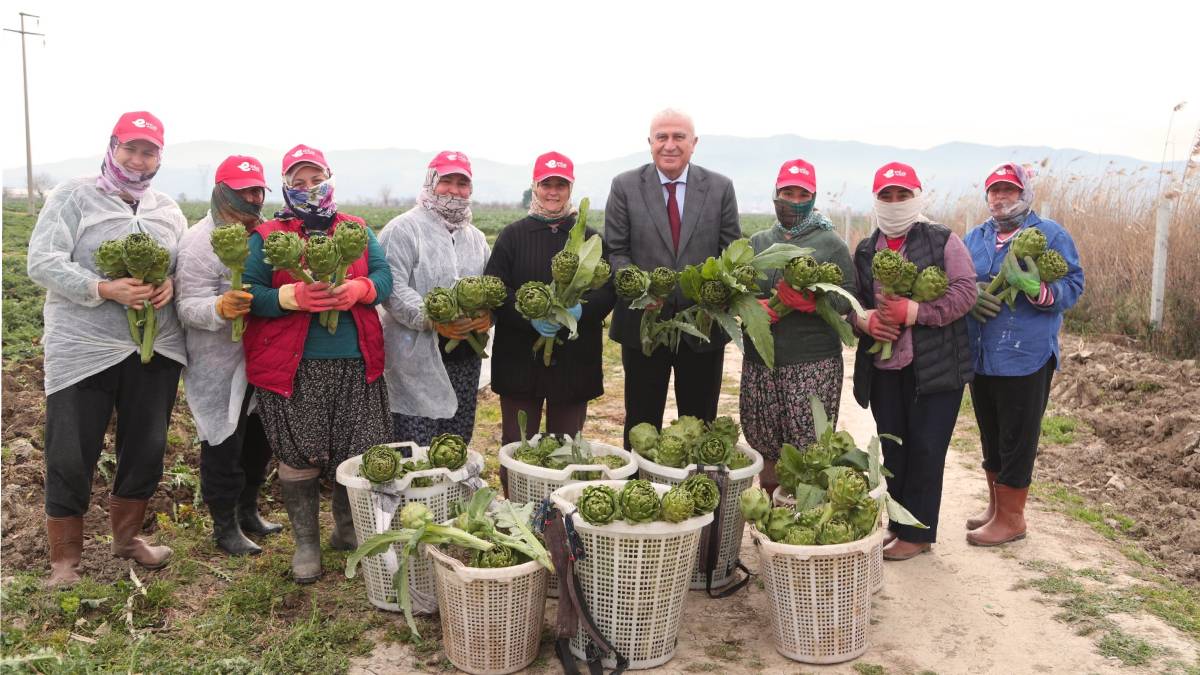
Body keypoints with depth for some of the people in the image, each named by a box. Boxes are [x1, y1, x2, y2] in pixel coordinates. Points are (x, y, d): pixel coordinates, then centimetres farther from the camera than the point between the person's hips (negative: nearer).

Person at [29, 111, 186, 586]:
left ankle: (127, 536, 34)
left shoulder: (169, 211, 12)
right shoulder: (72, 196, -3)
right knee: (71, 458, 2)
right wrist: (105, 289, -24)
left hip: (155, 350, 5)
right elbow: (42, 263, -11)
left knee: (146, 449, 14)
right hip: (83, 350, -4)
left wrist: (171, 285, -9)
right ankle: (65, 559, 19)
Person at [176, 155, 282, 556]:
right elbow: (188, 306, -19)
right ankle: (224, 527, 19)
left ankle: (248, 511, 36)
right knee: (223, 445, 3)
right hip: (219, 366, -7)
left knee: (258, 438, 17)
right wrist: (221, 308, -39)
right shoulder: (201, 242, -13)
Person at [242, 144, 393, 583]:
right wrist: (294, 297, -22)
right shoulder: (267, 237, 4)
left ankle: (348, 531, 30)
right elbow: (250, 292, -6)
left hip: (355, 364, 3)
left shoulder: (357, 230, 13)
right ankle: (306, 543, 22)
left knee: (357, 454, 8)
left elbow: (383, 276, 4)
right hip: (293, 367, -2)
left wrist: (358, 289, -17)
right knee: (298, 458, 4)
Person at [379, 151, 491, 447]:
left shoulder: (475, 237, 18)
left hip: (466, 359, 7)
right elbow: (392, 288, -15)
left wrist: (488, 314, -4)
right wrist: (432, 319, -26)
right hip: (417, 359, -6)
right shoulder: (403, 229, -5)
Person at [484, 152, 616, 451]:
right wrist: (529, 317, -20)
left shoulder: (589, 238, 10)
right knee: (517, 446, 5)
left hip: (574, 360, 1)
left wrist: (581, 309, -18)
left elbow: (608, 291, 3)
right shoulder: (513, 235, 6)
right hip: (520, 359, -1)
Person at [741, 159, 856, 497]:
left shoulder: (831, 244, 4)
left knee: (809, 448, -7)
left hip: (813, 365, -4)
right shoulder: (758, 242, 15)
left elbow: (848, 298, -2)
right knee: (763, 443, 8)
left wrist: (811, 301, -19)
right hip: (760, 361, 4)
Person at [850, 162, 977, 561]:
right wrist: (863, 318, -8)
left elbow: (965, 292, -10)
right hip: (883, 368, 5)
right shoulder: (865, 251, 11)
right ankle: (897, 524, 26)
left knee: (926, 450, 1)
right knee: (893, 450, 13)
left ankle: (917, 533, 13)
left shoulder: (943, 241, -3)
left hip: (934, 368, -4)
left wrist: (914, 311, -20)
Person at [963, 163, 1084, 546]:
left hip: (1025, 358, -6)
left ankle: (1010, 518, 14)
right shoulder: (974, 237, 13)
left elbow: (1072, 287, -9)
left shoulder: (1051, 235, -2)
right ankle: (995, 505, 32)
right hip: (980, 357, 6)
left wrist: (1036, 289, -29)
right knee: (990, 437, 17)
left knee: (1016, 441, 2)